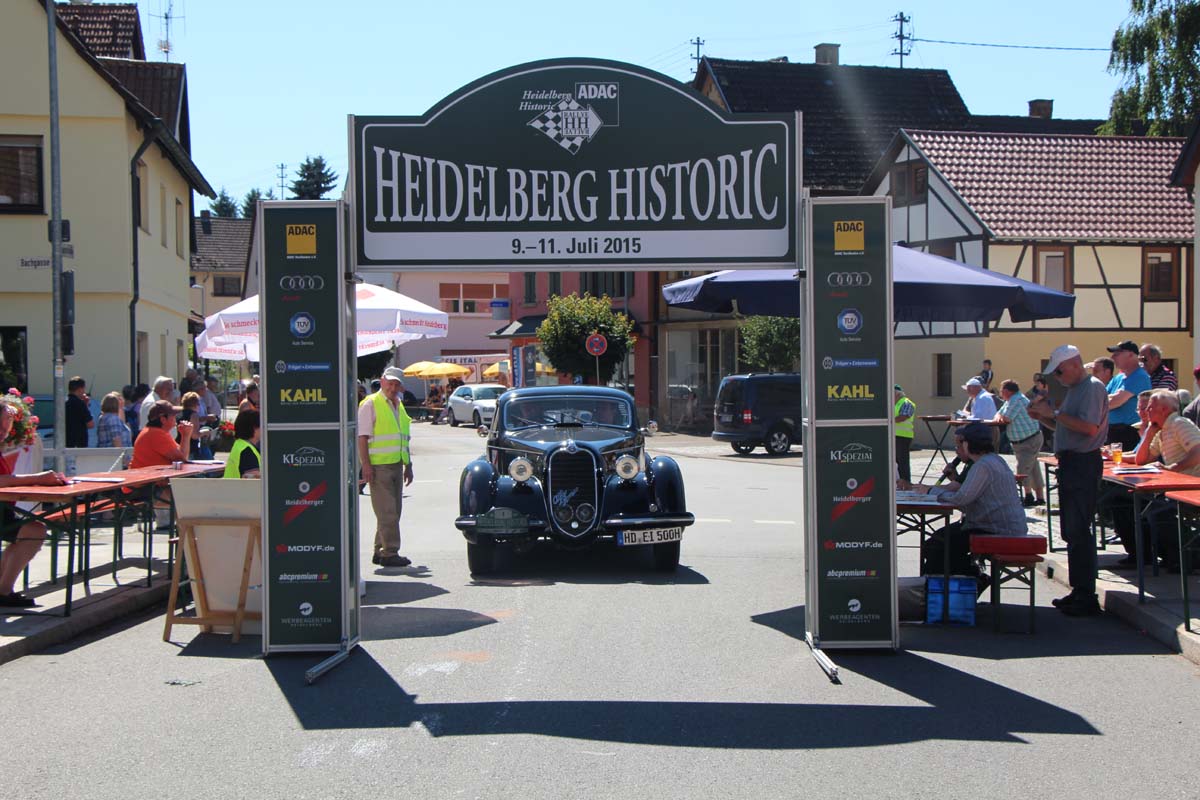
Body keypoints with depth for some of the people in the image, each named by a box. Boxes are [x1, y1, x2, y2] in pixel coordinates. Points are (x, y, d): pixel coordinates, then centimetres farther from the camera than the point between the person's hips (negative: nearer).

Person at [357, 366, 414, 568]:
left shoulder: (399, 406, 18)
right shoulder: (370, 404, -6)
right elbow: (362, 437, -11)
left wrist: (408, 465, 22)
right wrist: (366, 465, -18)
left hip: (396, 465, 8)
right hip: (378, 466, -8)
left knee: (393, 511, 10)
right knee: (387, 512, -10)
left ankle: (380, 551, 18)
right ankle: (389, 553, -7)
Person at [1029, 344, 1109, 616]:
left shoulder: (1092, 388, -12)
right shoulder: (1074, 389, 18)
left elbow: (1090, 428, -23)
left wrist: (1055, 413, -17)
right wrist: (1043, 417, 9)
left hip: (1083, 464, -10)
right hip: (1070, 463, 10)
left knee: (1078, 532, -11)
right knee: (1071, 531, 13)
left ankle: (1086, 597, -8)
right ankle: (1079, 590, 20)